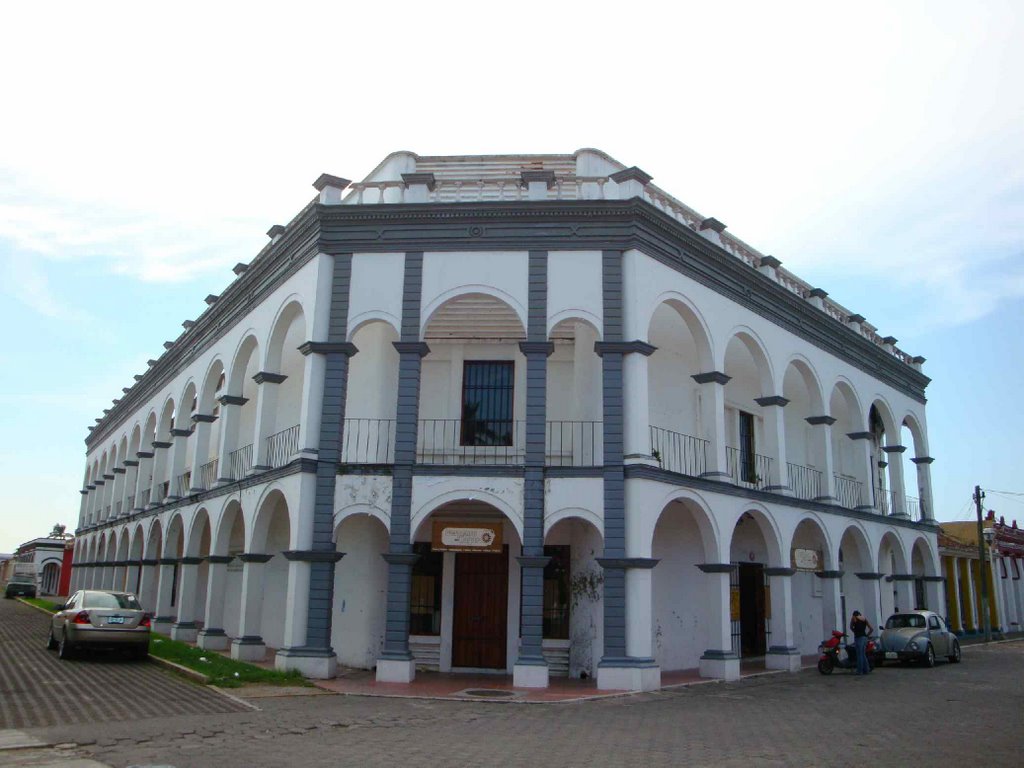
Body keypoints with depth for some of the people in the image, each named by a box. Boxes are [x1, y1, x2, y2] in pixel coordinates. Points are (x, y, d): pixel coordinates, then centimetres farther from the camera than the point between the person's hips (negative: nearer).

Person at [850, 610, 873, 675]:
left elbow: (851, 627, 5)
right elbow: (871, 629, 15)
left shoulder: (853, 618, -1)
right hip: (865, 638, 6)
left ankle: (860, 671, -4)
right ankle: (866, 670, 15)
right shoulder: (864, 619, 14)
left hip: (858, 637, -6)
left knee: (859, 655, -5)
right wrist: (866, 635, 18)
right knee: (863, 655, 14)